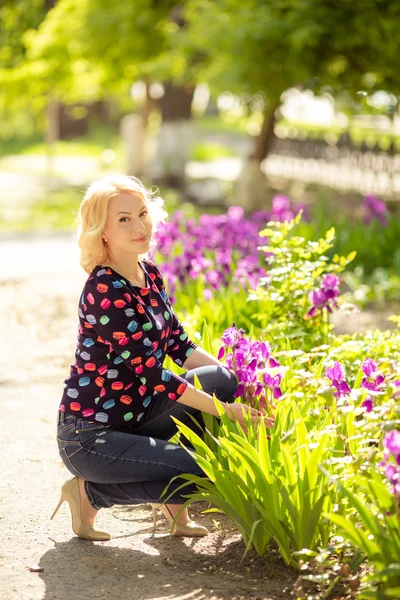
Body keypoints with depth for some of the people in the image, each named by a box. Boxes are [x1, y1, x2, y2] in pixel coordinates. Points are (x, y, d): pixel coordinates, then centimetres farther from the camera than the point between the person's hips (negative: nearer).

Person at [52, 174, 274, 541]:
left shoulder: (148, 273, 3)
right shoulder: (106, 294, -24)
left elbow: (179, 346, 9)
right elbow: (152, 374, -23)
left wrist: (239, 383, -5)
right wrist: (227, 410, -20)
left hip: (134, 412, 8)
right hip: (89, 436, -8)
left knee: (221, 379, -8)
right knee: (204, 472, -19)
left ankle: (173, 505, 3)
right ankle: (90, 492, 0)